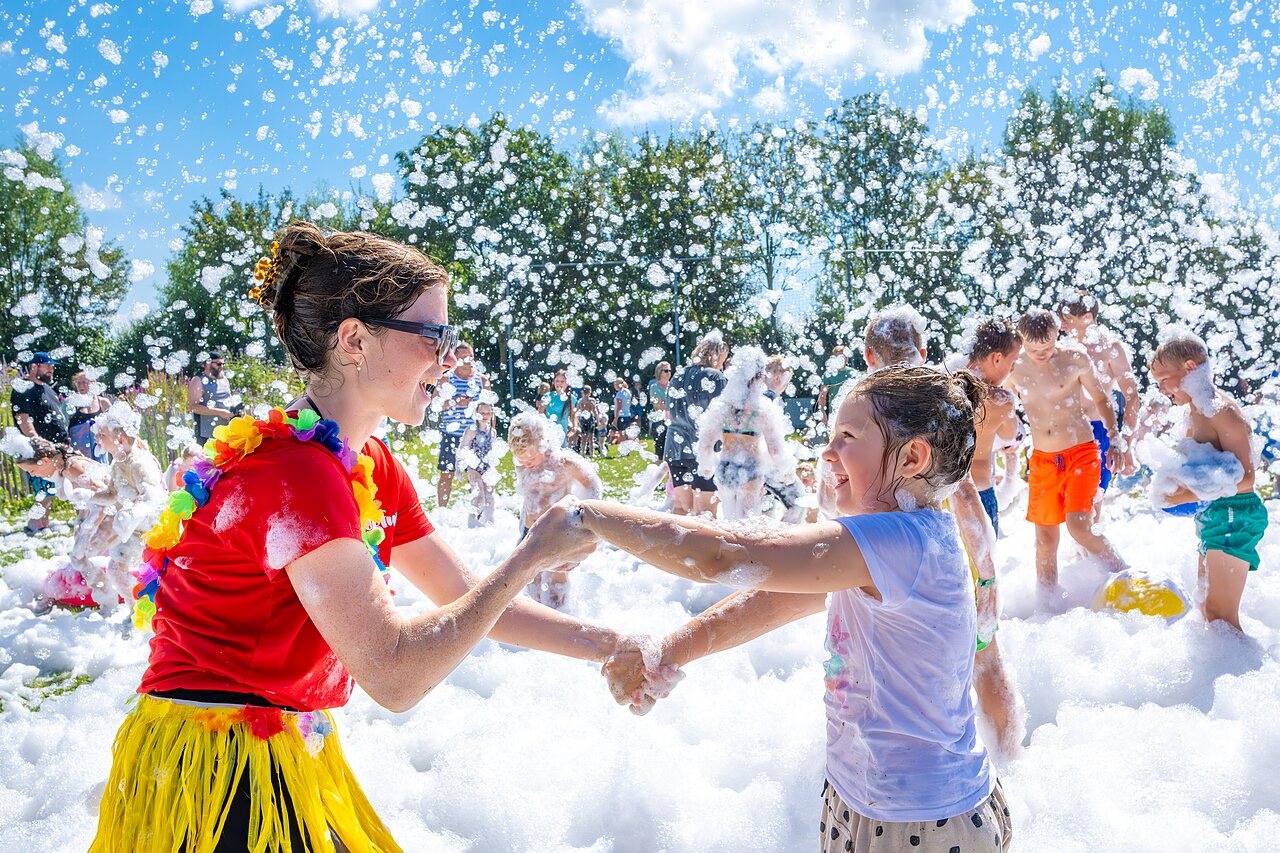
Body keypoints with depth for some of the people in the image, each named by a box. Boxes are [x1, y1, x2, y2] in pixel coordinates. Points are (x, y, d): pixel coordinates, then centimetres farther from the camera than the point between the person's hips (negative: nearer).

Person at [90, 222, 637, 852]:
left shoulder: (375, 468, 4)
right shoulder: (296, 474, -25)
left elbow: (471, 603, 7)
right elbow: (394, 674, -29)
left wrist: (617, 648, -1)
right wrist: (532, 555, -21)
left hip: (287, 763, 8)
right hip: (211, 773, -8)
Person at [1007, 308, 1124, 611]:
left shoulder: (1074, 357, -9)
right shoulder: (1014, 367, -3)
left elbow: (1102, 398, 4)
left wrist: (1115, 439, 0)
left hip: (1081, 453, -3)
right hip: (1042, 460, 3)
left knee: (1079, 526, -19)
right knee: (1045, 538, 5)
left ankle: (1122, 572, 9)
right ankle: (1048, 608, 17)